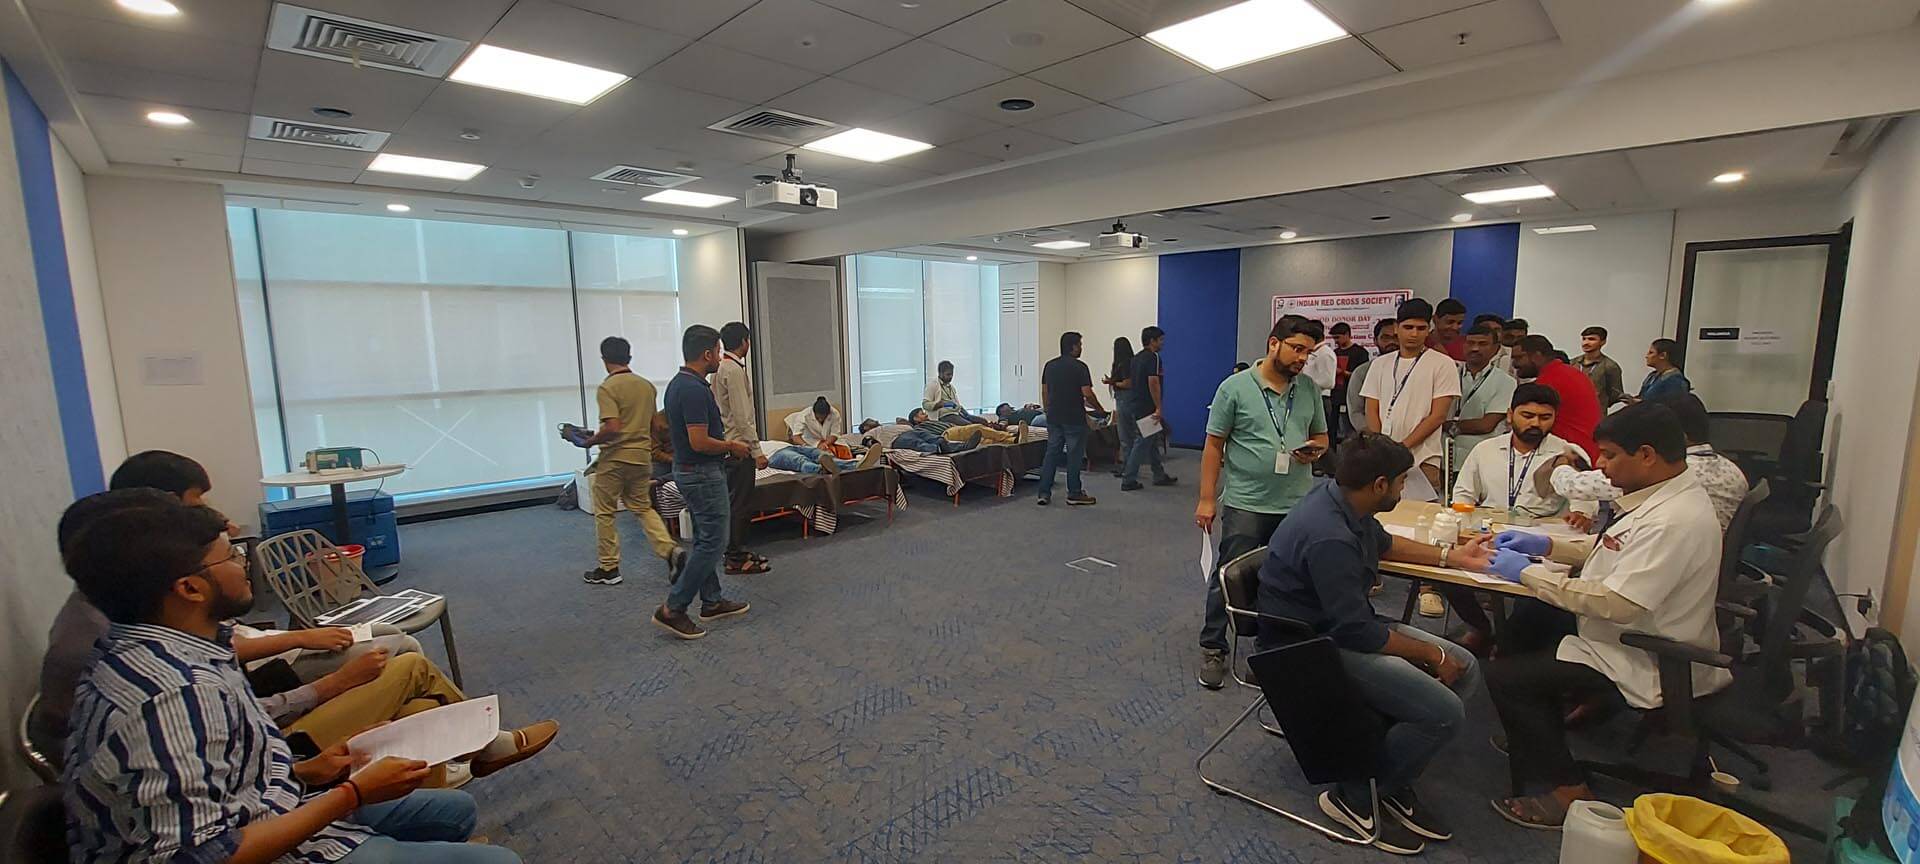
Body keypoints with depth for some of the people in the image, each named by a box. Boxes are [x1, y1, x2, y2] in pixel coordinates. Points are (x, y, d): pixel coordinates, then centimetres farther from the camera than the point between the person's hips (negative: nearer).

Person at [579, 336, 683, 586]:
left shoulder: (607, 388, -14)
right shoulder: (646, 385, 6)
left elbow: (612, 428, -23)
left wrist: (589, 442, -7)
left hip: (614, 458, -6)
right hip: (642, 456, 6)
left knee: (604, 513, 10)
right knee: (642, 508, 16)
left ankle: (608, 568, 17)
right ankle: (670, 550, -2)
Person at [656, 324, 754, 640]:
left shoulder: (678, 383, 9)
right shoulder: (695, 389, -23)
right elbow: (700, 442, -27)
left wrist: (726, 442, 14)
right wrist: (732, 446, -11)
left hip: (689, 470, 11)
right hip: (703, 474, -11)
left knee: (705, 540, 16)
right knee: (713, 543, -3)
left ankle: (712, 602, 26)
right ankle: (673, 609, 1)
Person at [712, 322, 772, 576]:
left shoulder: (721, 368, 13)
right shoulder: (734, 369, -16)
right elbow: (742, 416, -20)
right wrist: (756, 451, -18)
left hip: (728, 446, 10)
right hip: (738, 447, -10)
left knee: (736, 501, 16)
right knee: (740, 503, -2)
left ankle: (738, 551, 25)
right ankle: (736, 559, 5)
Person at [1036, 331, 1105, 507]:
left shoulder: (1049, 365, 9)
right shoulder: (1079, 367, -11)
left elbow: (1044, 392, 12)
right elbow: (1087, 393, -15)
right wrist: (1099, 409, 1)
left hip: (1053, 418, 6)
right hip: (1074, 418, -6)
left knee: (1051, 453, 8)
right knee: (1074, 455, 3)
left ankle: (1044, 493, 7)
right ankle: (1074, 494, 9)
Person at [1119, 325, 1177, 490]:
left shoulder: (1136, 358, 14)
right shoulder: (1153, 357, -14)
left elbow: (1128, 383, 16)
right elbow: (1153, 383, -24)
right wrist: (1158, 408, -22)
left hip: (1132, 405, 9)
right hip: (1145, 407, -9)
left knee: (1153, 440, 17)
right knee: (1142, 443, -3)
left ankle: (1160, 475, 26)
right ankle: (1128, 481, 0)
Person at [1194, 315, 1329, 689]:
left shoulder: (1309, 389, 8)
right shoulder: (1235, 387, -6)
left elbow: (1322, 436, 18)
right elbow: (1214, 445, -5)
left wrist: (1315, 448, -7)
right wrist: (1206, 499, -8)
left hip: (1297, 505, 5)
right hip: (1245, 504, -4)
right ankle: (1213, 649, 15)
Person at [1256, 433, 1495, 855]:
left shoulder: (1342, 499, -1)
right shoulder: (1330, 538, -31)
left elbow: (1383, 543, 23)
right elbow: (1356, 632, -25)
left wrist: (1452, 557, 26)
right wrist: (1431, 654, -10)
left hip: (1344, 624, 10)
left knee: (1465, 669, 7)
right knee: (1443, 713, -19)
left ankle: (1394, 784, 15)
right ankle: (1354, 798, 3)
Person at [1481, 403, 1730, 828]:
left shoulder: (1673, 521, -29)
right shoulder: (1667, 497, 3)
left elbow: (1617, 603, -32)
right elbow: (1618, 550, 16)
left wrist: (1529, 572, -23)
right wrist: (1547, 545, 4)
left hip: (1644, 665, -10)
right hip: (1634, 636, 10)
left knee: (1505, 677, -12)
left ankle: (1569, 791, 4)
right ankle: (1539, 740, 33)